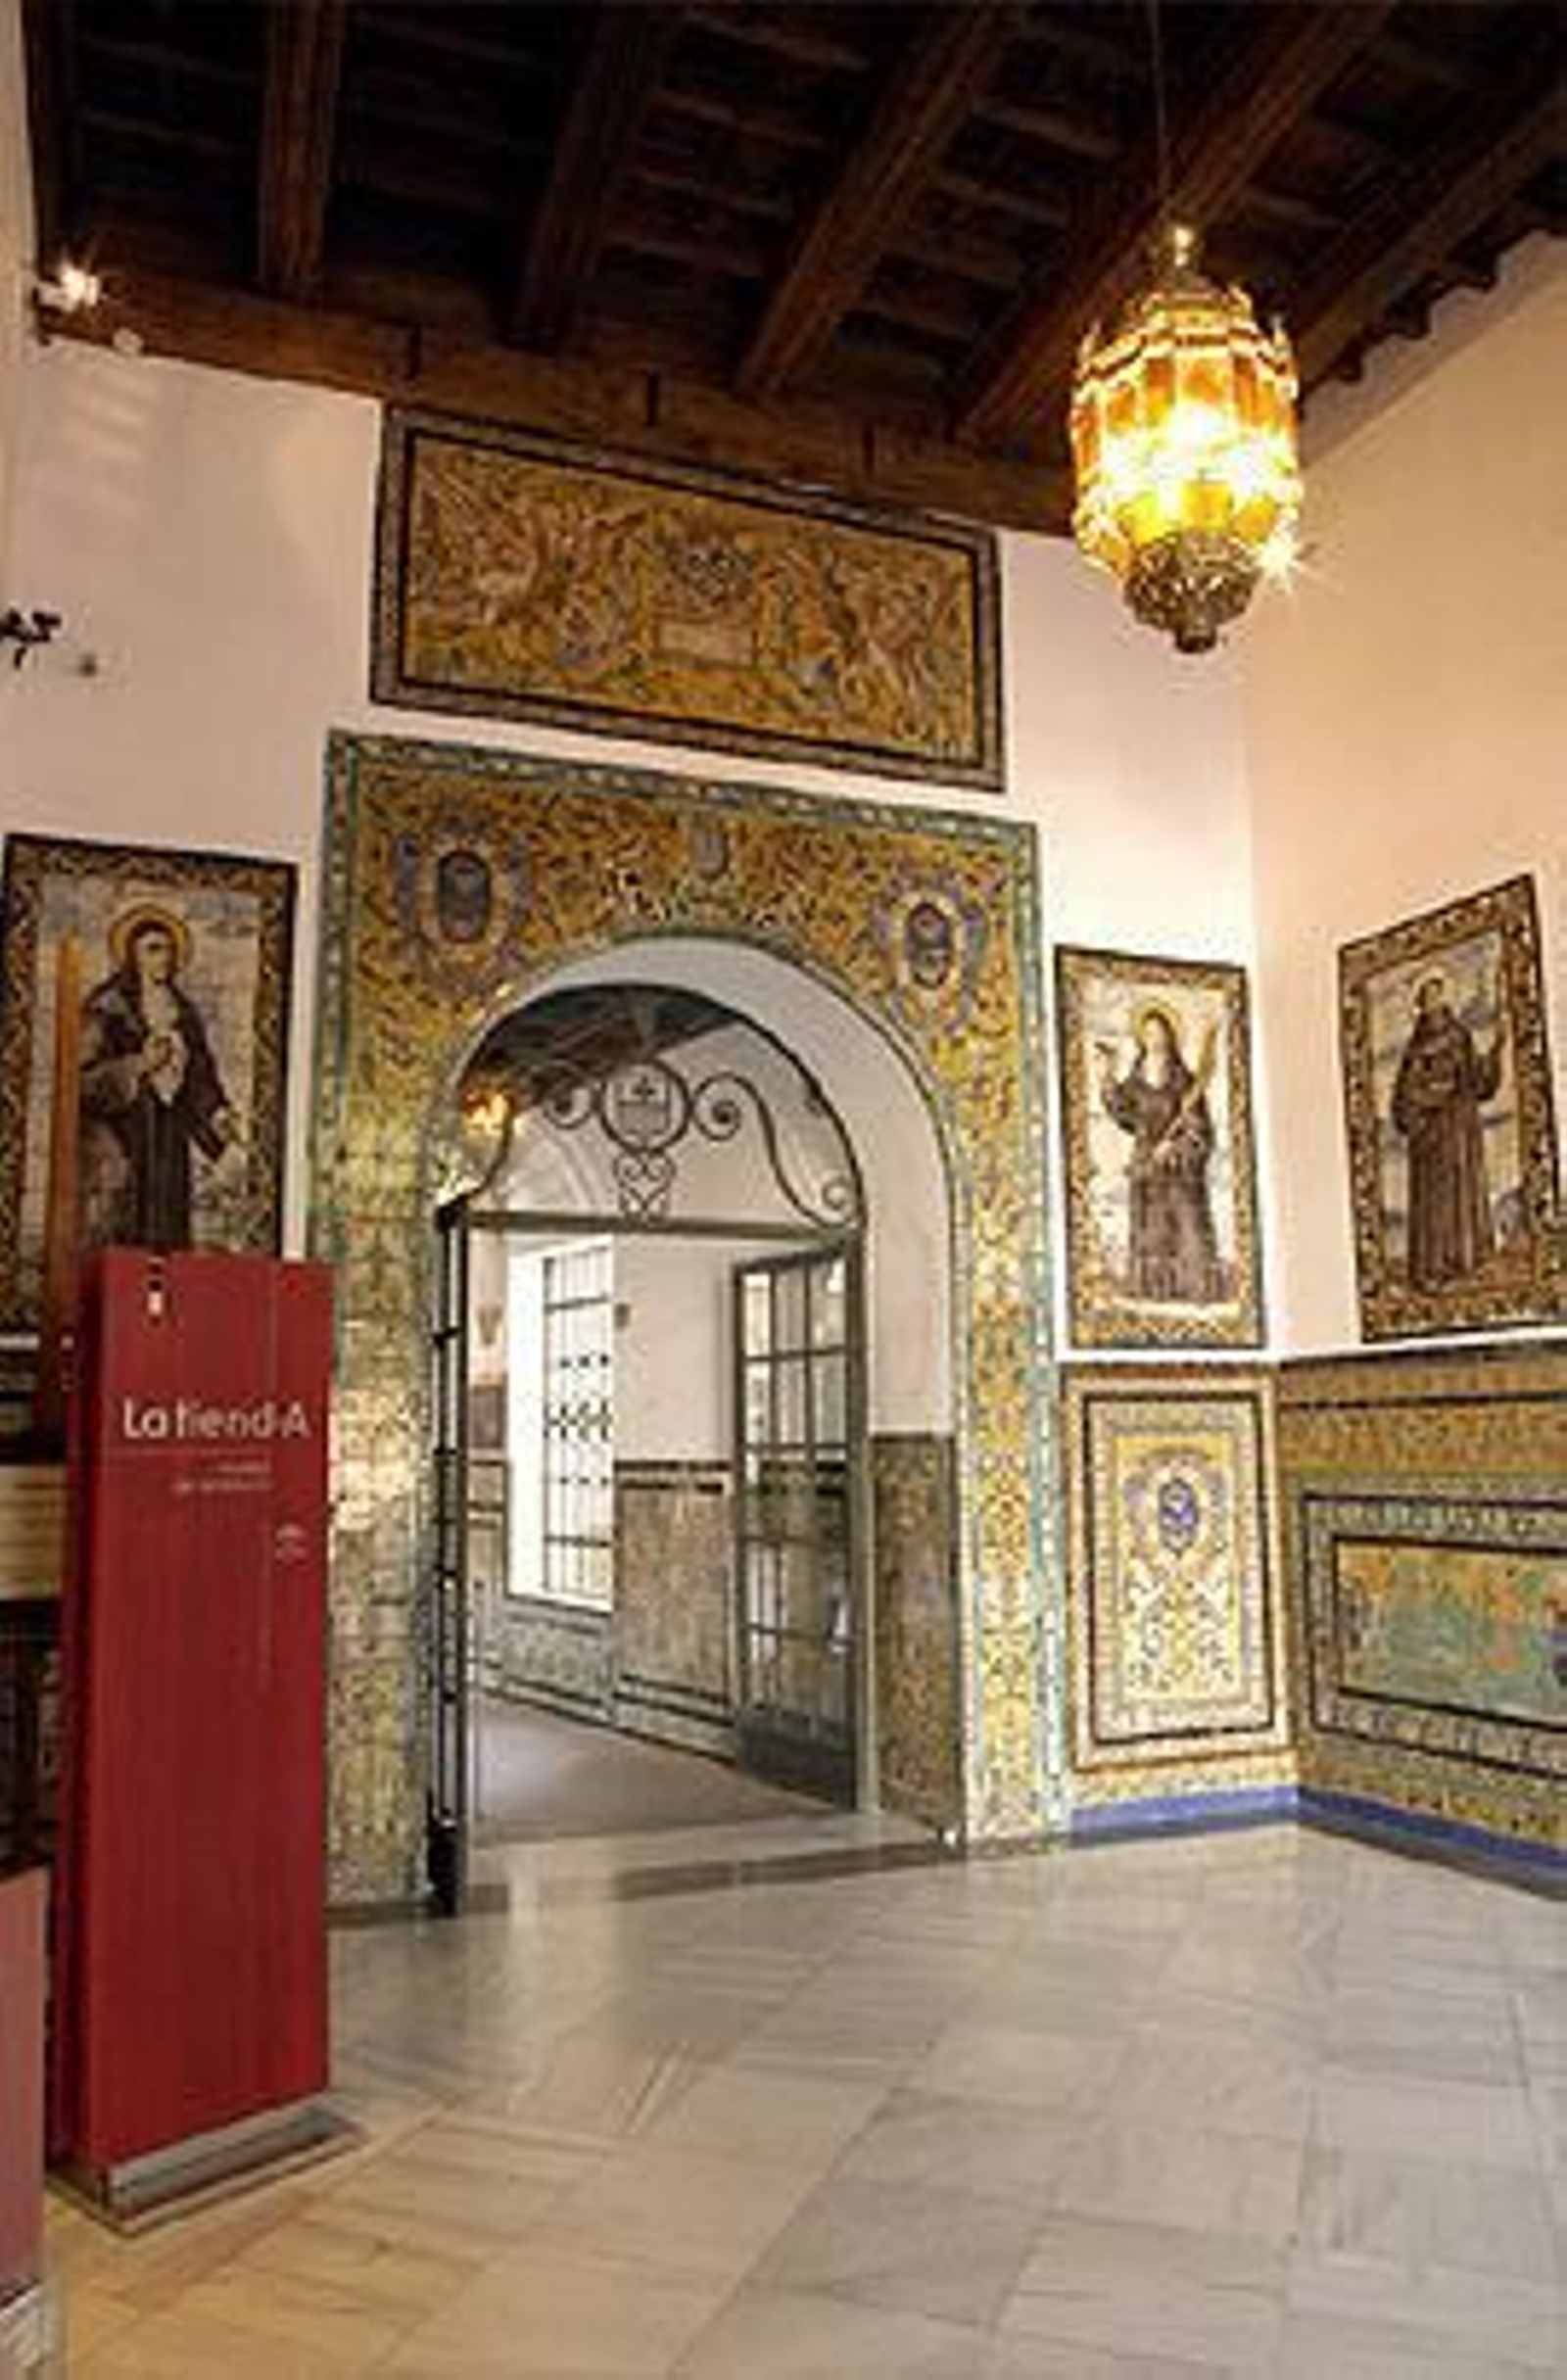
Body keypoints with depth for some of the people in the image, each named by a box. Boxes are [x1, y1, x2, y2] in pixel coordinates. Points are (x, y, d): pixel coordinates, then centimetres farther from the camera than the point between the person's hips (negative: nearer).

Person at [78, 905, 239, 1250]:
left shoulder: (183, 1011, 15)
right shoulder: (107, 1006, -3)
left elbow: (200, 1076, 15)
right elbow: (84, 1074, -8)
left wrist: (217, 1113, 0)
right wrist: (138, 1066, -17)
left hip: (169, 1142, 5)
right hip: (118, 1139, -5)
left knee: (164, 1240, 1)